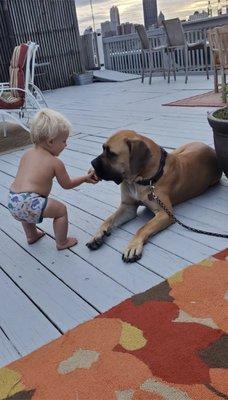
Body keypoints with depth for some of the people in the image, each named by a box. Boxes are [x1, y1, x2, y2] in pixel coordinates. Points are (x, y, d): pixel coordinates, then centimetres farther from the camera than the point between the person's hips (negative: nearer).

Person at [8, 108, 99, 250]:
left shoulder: (27, 154, 14)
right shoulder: (56, 163, -4)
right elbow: (67, 184, 8)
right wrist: (85, 178, 22)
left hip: (12, 202, 7)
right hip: (29, 203, -7)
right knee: (61, 209, 10)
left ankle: (31, 235, 52)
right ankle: (62, 242, 21)